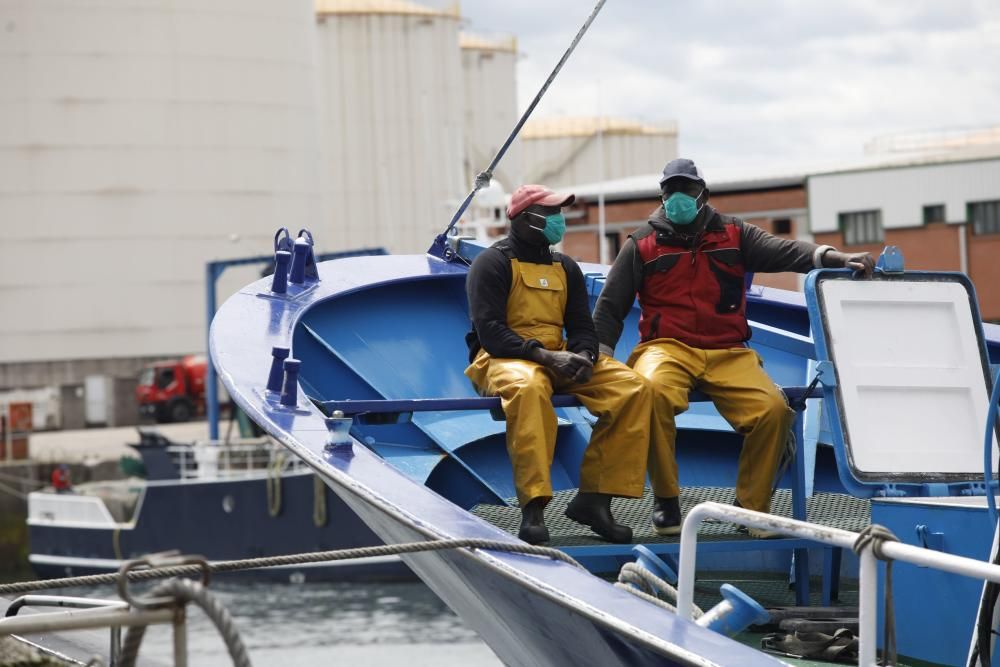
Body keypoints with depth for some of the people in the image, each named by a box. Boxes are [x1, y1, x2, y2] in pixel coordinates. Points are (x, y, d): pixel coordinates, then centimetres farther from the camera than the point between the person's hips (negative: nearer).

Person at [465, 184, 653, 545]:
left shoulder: (565, 268, 18)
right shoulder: (493, 263, -3)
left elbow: (582, 326, 14)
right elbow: (489, 331, -13)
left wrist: (583, 357, -11)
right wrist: (545, 356, -24)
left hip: (559, 359, 6)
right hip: (501, 359, -6)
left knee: (632, 387, -16)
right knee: (528, 387, -43)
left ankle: (593, 498, -17)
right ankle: (533, 508, -43)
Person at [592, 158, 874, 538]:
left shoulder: (732, 234, 14)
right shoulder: (642, 244, 12)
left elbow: (783, 251, -2)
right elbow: (611, 306, 13)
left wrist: (836, 258, -20)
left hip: (728, 353, 2)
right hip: (667, 348, -2)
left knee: (774, 409, -24)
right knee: (653, 392, -37)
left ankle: (751, 505, -4)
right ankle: (665, 501, -20)